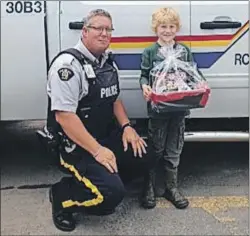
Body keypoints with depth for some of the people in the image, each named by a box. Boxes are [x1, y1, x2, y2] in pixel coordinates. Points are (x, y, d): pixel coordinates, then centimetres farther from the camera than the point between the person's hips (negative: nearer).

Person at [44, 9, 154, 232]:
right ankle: (61, 194, 2)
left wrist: (126, 126, 0)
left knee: (144, 153, -3)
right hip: (76, 145, -8)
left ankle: (102, 175, 13)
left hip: (106, 135, 9)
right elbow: (64, 115, -24)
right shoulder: (68, 64, -19)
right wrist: (97, 150, -25)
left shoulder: (108, 62, 8)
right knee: (112, 193, -21)